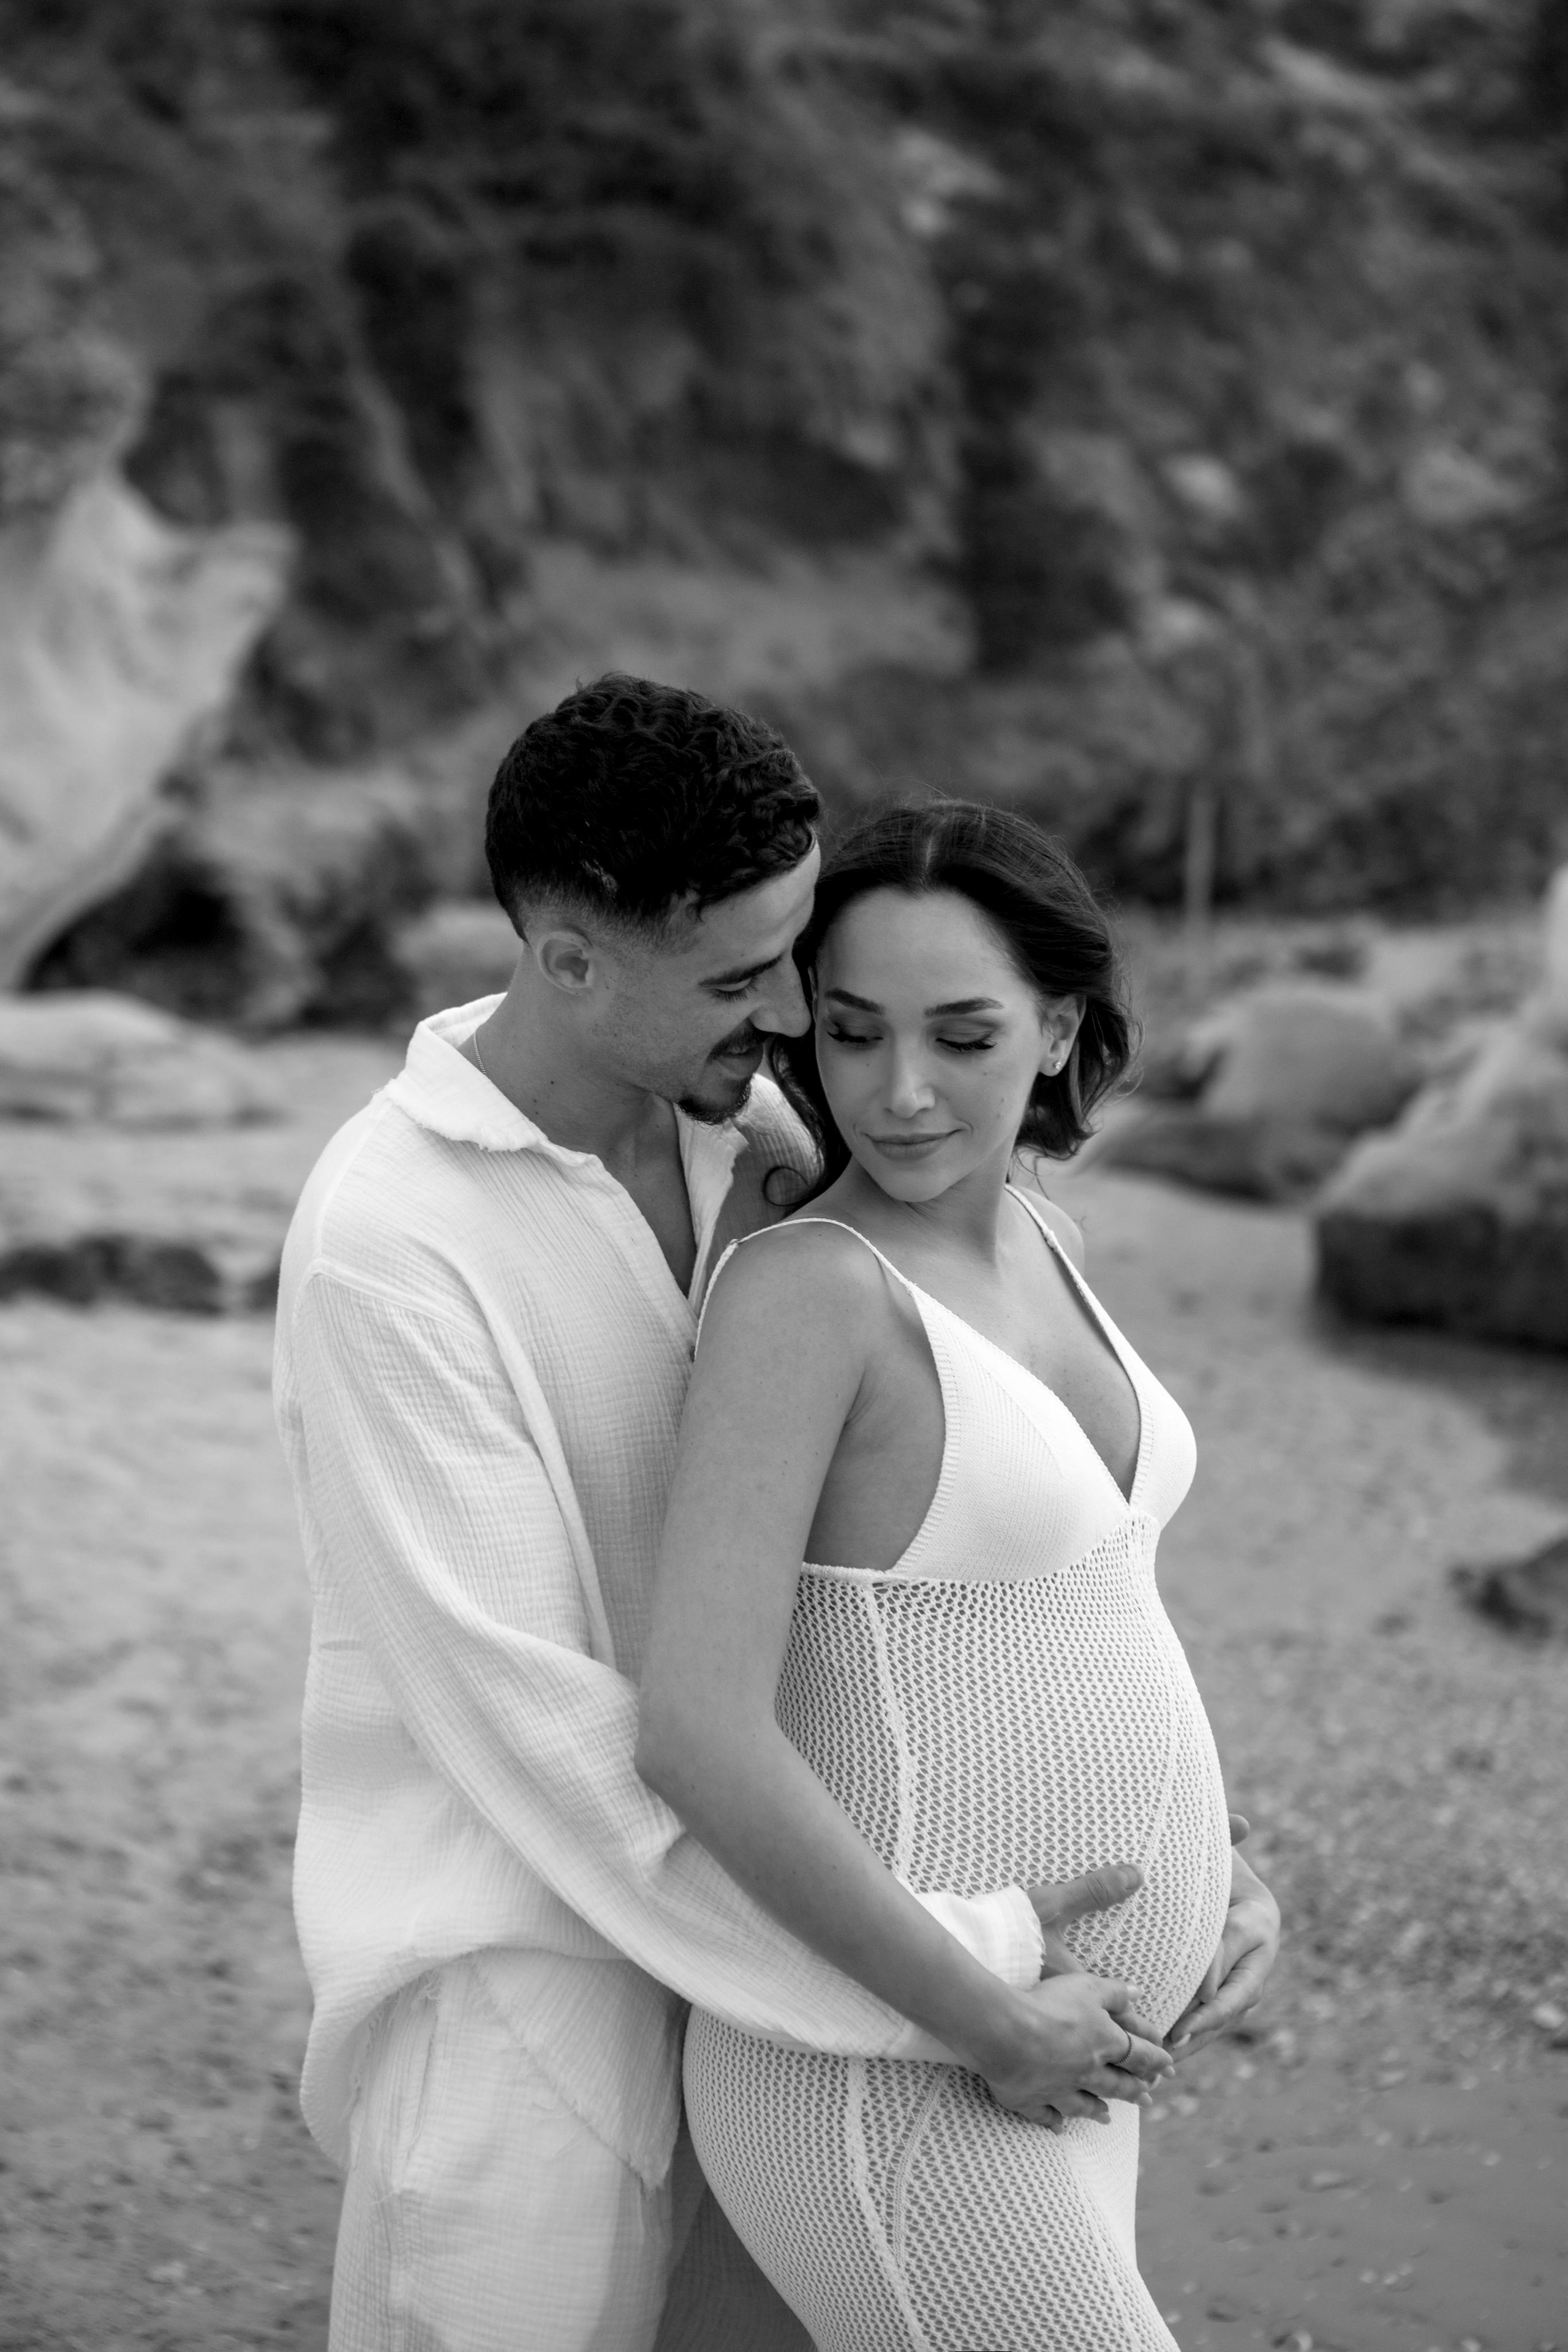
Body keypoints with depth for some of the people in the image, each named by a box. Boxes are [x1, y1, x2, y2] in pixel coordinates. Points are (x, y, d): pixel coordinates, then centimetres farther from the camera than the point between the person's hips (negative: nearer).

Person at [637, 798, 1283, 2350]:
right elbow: (697, 1735, -28)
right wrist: (988, 2025, -19)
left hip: (1040, 2057, 9)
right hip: (890, 2086, -9)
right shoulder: (793, 1289, -21)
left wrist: (1216, 1875, 4)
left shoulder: (1022, 1240, 6)